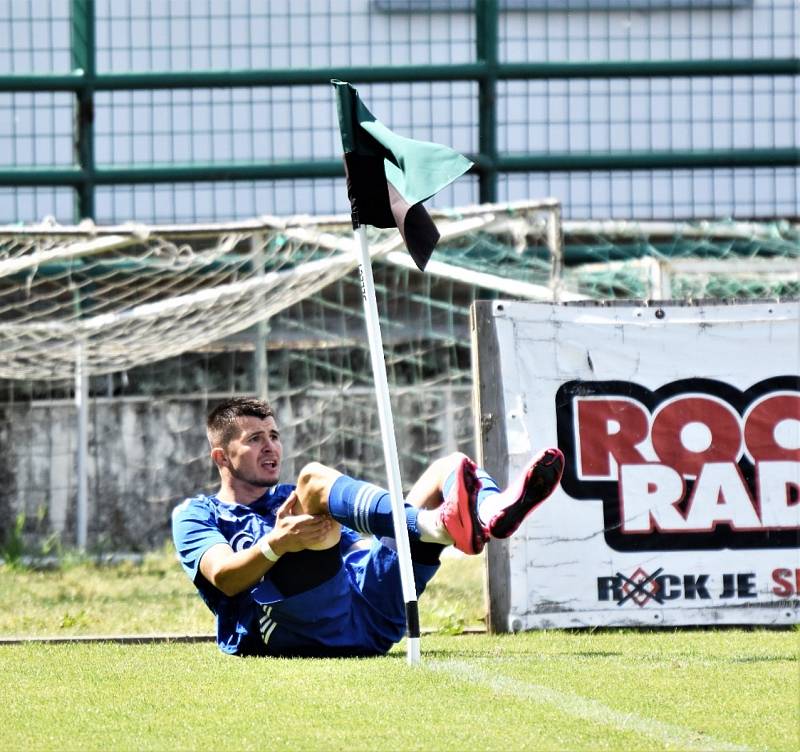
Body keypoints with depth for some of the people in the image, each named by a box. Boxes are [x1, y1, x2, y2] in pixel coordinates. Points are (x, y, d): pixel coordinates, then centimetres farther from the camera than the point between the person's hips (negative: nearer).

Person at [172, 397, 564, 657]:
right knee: (314, 478, -24)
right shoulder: (196, 514, 21)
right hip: (290, 629, -6)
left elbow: (368, 552, 27)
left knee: (452, 466, 0)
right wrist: (277, 544, -21)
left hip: (367, 623, 6)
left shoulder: (291, 500, 38)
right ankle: (439, 525, -49)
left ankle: (494, 513, -39)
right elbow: (223, 577, -1)